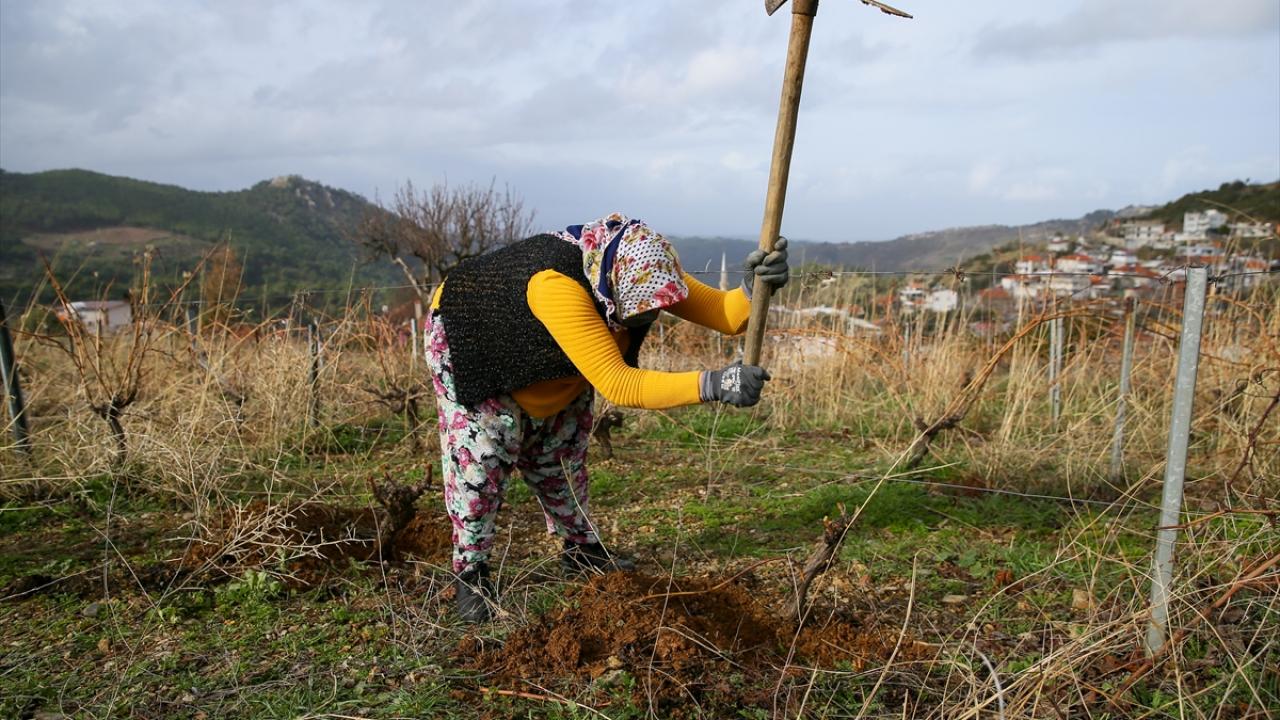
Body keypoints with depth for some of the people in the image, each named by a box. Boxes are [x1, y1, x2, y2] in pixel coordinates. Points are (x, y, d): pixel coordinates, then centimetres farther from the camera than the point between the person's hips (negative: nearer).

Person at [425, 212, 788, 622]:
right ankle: (470, 572, 3)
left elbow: (725, 314, -26)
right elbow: (617, 385, -52)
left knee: (559, 453, 12)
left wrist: (755, 288, -49)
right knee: (481, 451, -14)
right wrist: (712, 385, -60)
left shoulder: (644, 269, -26)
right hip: (467, 337, -6)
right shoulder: (557, 284, -48)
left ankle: (581, 550, 29)